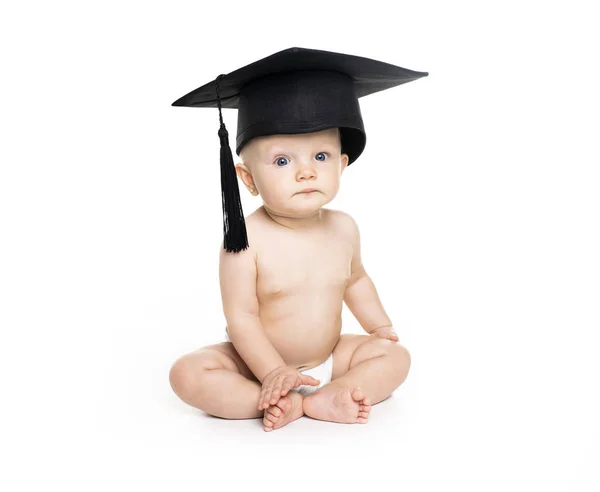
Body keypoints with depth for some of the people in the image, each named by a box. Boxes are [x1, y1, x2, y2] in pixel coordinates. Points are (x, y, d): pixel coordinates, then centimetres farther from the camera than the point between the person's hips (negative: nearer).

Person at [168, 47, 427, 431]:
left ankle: (321, 400, -22)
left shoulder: (343, 228, -7)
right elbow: (241, 317, -20)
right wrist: (272, 372, -23)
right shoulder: (246, 238, -23)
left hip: (328, 359, 5)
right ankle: (290, 404, -23)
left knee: (396, 356, -7)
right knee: (188, 373, -24)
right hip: (259, 362, -4)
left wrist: (380, 325, 7)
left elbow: (355, 279, 14)